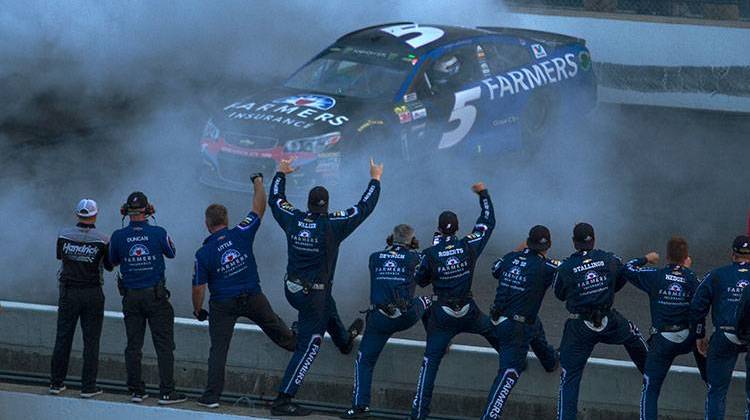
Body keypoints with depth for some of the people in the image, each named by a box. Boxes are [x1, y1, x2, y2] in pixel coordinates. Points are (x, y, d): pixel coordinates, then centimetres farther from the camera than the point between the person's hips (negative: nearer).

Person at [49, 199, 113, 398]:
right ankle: (88, 387, 3)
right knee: (91, 340, 4)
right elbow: (109, 266, 1)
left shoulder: (64, 235, -6)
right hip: (92, 294, -2)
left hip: (68, 292, 2)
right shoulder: (102, 240, -11)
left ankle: (56, 383, 14)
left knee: (63, 338, 10)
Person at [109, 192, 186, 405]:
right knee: (164, 344, 2)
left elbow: (113, 261, 8)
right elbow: (171, 253, 7)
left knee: (133, 345, 10)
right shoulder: (158, 233, -12)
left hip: (131, 297, 2)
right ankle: (166, 392, -2)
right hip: (156, 296, -2)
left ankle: (136, 391, 12)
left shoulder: (119, 236, -8)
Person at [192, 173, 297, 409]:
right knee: (275, 327, 25)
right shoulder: (241, 235, -10)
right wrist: (258, 184, 18)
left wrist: (197, 311, 8)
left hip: (222, 305, -1)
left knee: (218, 349, 3)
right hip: (253, 298, 1)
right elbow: (259, 209, 3)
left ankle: (212, 396, 0)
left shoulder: (203, 254, -13)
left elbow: (198, 288, -9)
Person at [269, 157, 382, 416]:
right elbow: (364, 208, -9)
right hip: (314, 295, -7)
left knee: (328, 308, 37)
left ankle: (344, 341, 68)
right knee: (308, 346, -1)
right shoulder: (333, 225, -19)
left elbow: (276, 200, 14)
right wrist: (375, 180, 6)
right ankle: (283, 401, -5)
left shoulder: (293, 220, -7)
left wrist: (281, 174, 30)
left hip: (292, 289, 7)